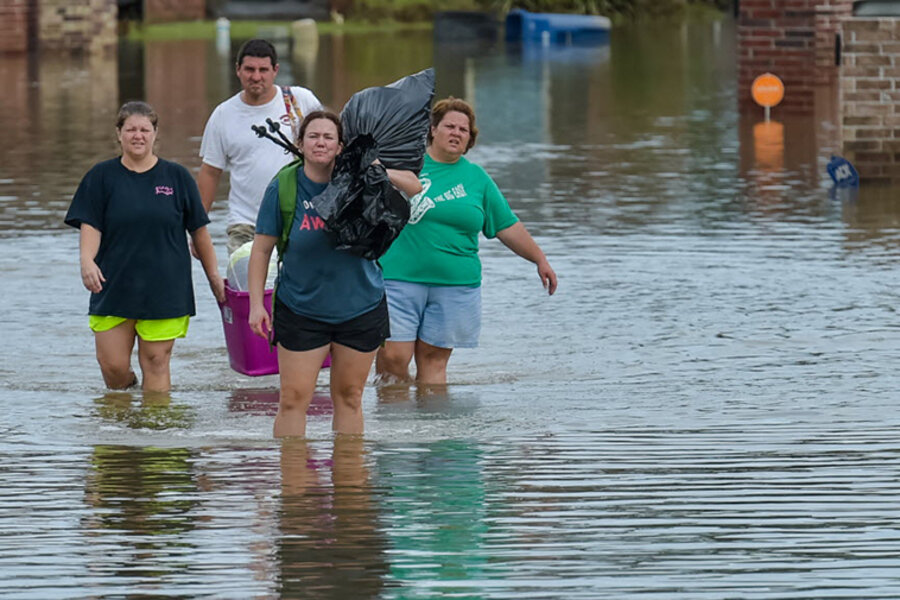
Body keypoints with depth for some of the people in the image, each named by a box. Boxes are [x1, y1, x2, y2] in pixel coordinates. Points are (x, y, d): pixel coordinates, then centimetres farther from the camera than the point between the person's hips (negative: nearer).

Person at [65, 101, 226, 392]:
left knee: (155, 364, -2)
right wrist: (87, 260, -22)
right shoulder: (102, 176, 5)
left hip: (164, 289, 0)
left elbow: (199, 231, 10)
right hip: (113, 288, 0)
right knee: (113, 366, -1)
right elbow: (90, 226, -3)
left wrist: (214, 277, 10)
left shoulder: (176, 177, 5)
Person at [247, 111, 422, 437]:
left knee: (348, 398, 11)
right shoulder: (284, 188, -8)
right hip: (300, 309, -2)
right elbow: (262, 249, -2)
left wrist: (383, 173, -18)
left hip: (360, 308, 2)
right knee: (293, 399, -6)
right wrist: (256, 304, -8)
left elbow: (416, 189, 2)